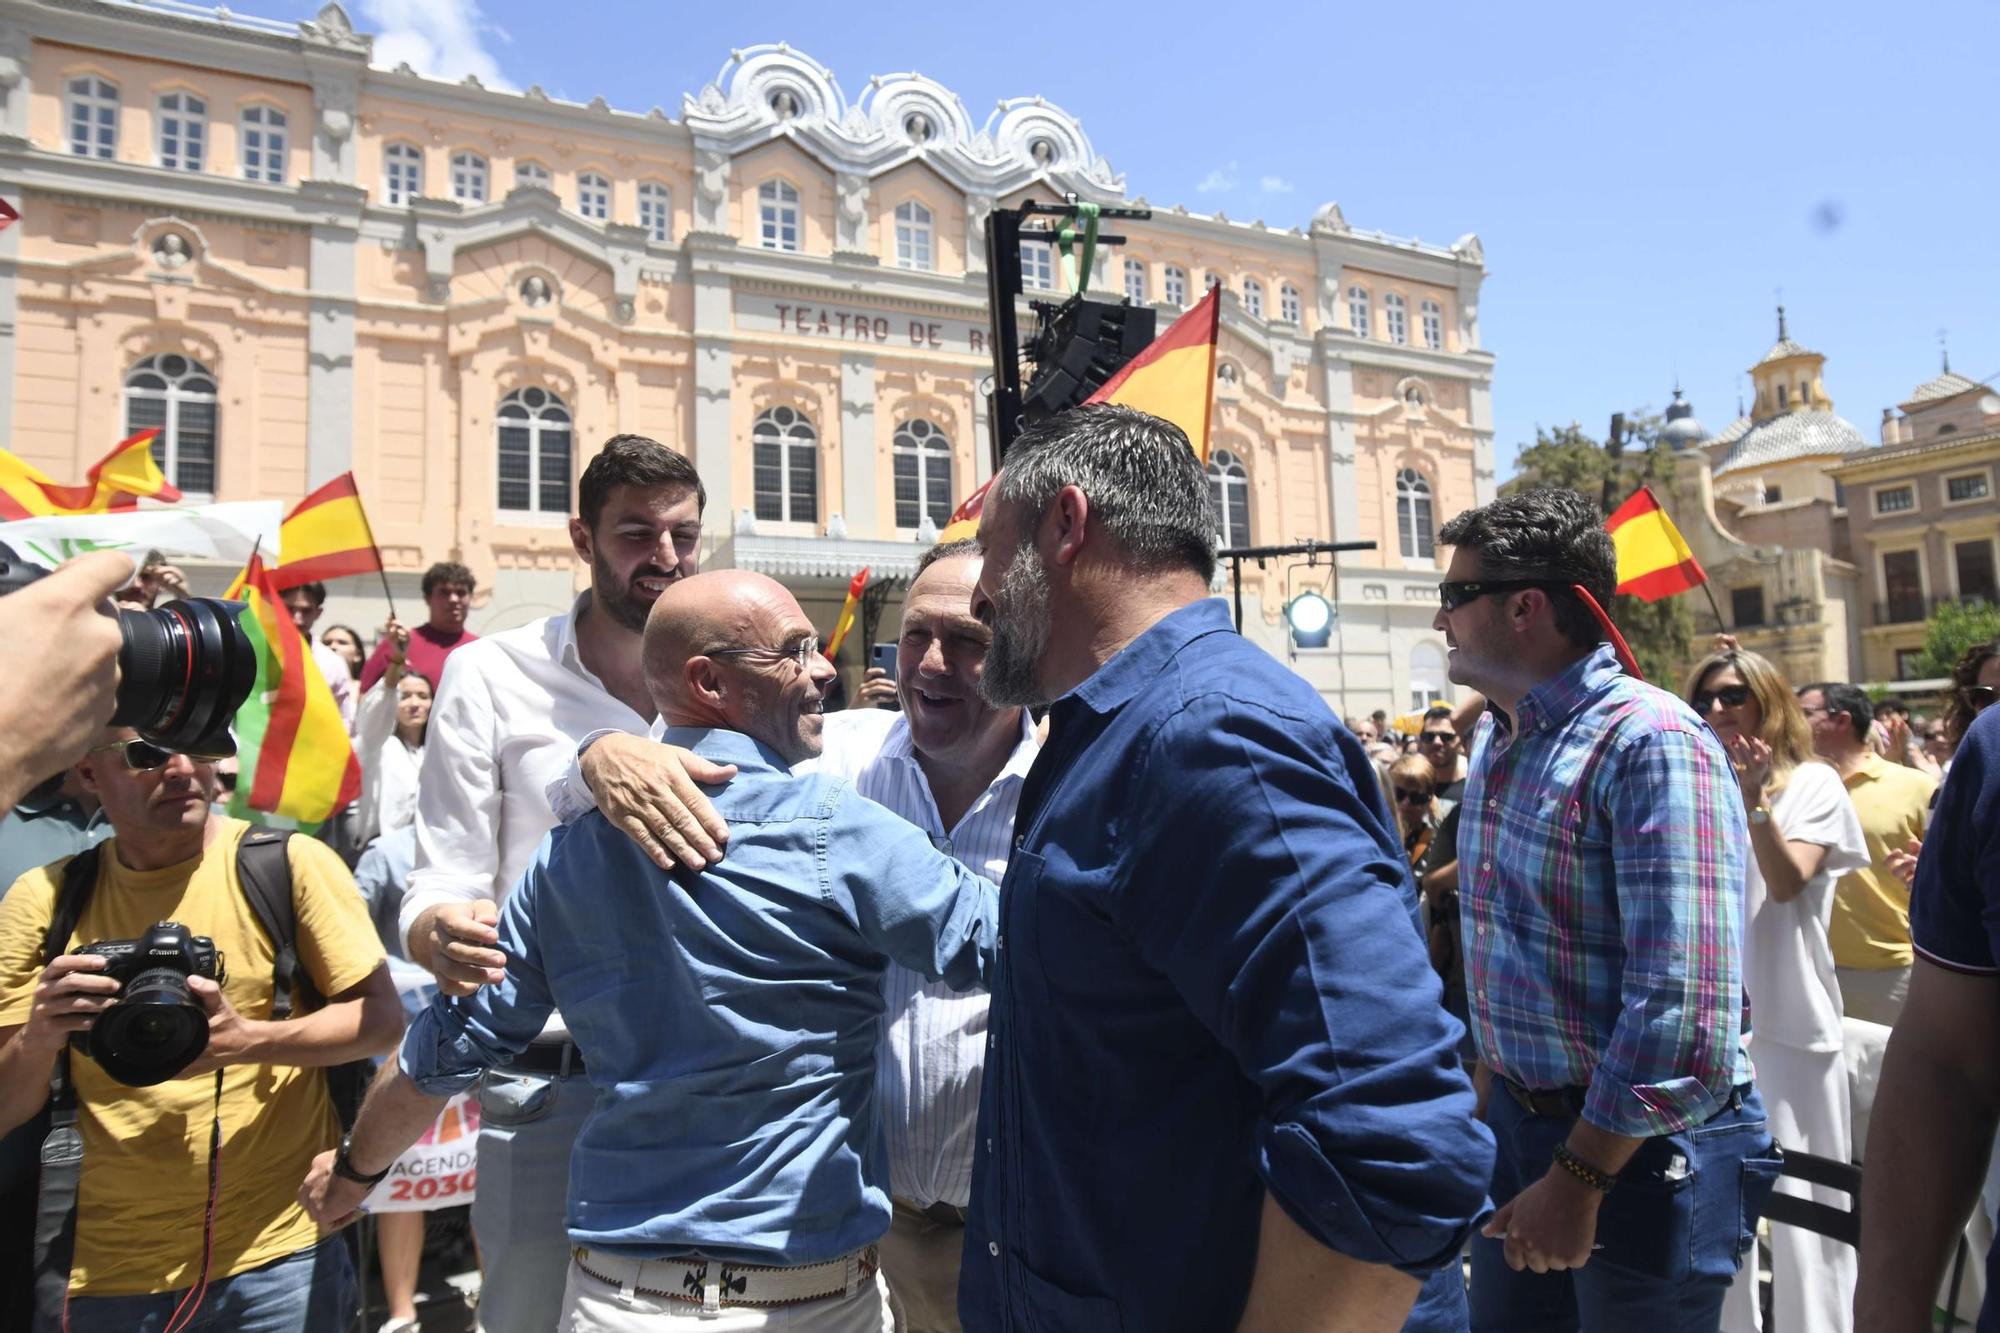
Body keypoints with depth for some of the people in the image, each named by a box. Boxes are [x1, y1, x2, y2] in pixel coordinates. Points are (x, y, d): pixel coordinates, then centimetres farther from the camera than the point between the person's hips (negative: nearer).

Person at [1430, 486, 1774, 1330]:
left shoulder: (1651, 744, -22)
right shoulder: (1494, 737, 5)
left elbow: (1682, 1006, -26)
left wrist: (1577, 1178, -20)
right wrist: (1500, 1093, 15)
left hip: (1640, 1147, -7)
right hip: (1515, 1117, 8)